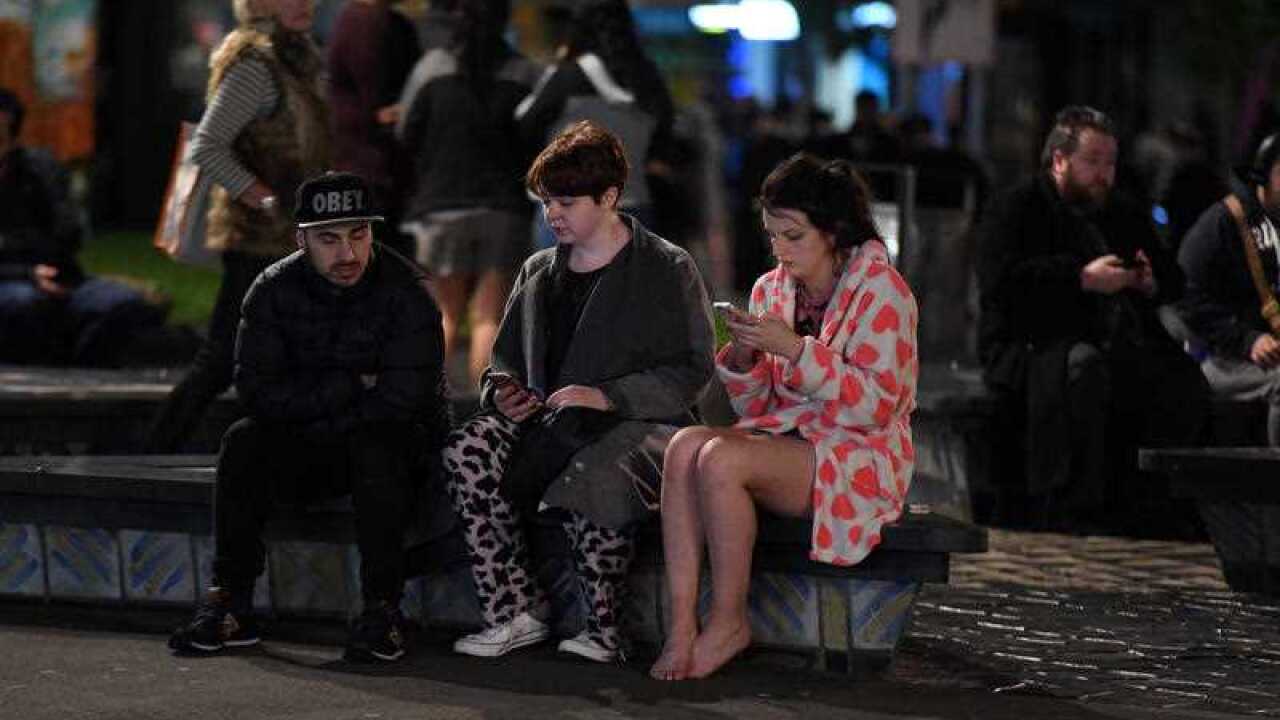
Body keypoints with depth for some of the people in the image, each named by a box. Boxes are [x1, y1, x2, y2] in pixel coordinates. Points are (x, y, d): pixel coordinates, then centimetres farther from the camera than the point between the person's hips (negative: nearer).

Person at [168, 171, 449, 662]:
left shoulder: (405, 290, -14)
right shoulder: (274, 290, -4)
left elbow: (403, 396, -22)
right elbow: (257, 389, -13)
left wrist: (309, 410, -15)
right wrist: (352, 386, -18)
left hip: (397, 443, -3)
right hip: (309, 454, 3)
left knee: (376, 443, -36)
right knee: (244, 442, -24)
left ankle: (382, 608, -33)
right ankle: (230, 605, -22)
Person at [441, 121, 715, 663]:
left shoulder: (667, 269, 3)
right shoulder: (537, 273, 21)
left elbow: (691, 371, -5)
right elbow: (505, 360, 29)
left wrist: (607, 397, -16)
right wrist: (501, 391, 4)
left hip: (635, 423, -5)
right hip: (543, 419, 5)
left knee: (593, 475, -40)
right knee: (467, 450, -27)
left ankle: (603, 626, -22)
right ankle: (514, 613, -23)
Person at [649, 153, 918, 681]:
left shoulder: (879, 291, -7)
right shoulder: (770, 290, 12)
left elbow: (876, 404, -14)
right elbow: (754, 408, 14)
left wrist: (796, 349, -21)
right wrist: (742, 356, -7)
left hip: (858, 455, -6)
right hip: (783, 438, 6)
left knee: (721, 459, -30)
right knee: (685, 446, -24)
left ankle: (728, 622, -17)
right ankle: (681, 627, -32)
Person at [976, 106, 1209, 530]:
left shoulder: (1125, 217, 26)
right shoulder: (1013, 212, 5)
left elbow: (1175, 284, 30)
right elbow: (1000, 283, -13)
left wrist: (1153, 284, 4)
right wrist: (1082, 279, -17)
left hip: (1123, 348, 6)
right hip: (1031, 347, -6)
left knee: (1184, 381, -21)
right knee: (1082, 367, -39)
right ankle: (1067, 507, -34)